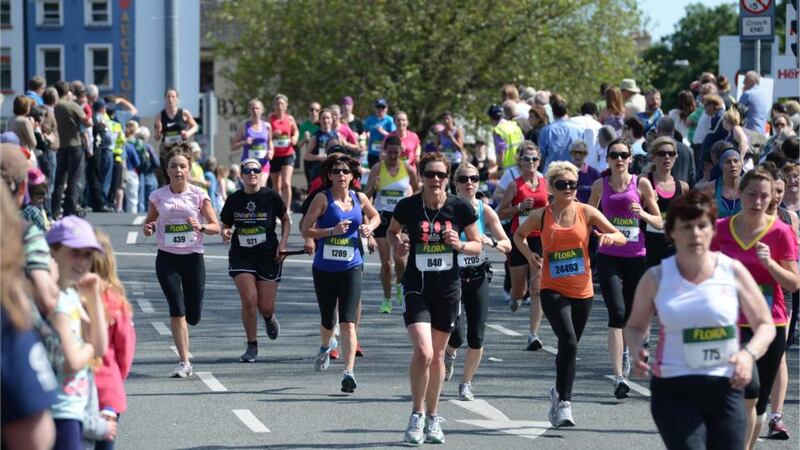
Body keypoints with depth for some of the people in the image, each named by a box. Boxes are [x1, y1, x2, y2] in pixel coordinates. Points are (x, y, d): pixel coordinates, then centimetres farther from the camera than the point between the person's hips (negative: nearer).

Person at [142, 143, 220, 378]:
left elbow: (216, 227, 0)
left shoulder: (198, 195, 0)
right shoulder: (158, 196, 3)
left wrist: (201, 227, -20)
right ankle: (184, 362, -9)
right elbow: (149, 222, 14)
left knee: (193, 316, 3)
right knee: (177, 309, -14)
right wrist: (148, 229, -9)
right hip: (167, 259, 0)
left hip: (193, 257, 0)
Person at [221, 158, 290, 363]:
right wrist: (225, 233, -12)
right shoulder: (234, 200, 0)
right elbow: (225, 225, 11)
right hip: (241, 255, 1)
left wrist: (283, 243, -3)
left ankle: (269, 319, 40)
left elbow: (286, 220, 9)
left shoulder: (271, 197, -5)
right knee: (248, 300, -14)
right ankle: (252, 346, 2)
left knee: (266, 307, 0)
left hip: (268, 256, -1)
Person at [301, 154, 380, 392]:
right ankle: (326, 347, 48)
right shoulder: (322, 199, -6)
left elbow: (375, 216, 25)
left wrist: (369, 227, 3)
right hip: (324, 269, 0)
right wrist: (332, 231, -21)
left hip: (351, 269, 0)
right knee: (327, 321, 13)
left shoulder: (359, 199, 4)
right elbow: (306, 230, -9)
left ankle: (348, 372, -16)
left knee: (348, 322, -13)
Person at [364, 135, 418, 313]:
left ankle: (399, 286, 18)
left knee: (399, 257, -13)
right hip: (382, 216, 0)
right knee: (386, 261, 0)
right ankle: (387, 300, 11)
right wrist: (372, 187, -22)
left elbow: (417, 190, 15)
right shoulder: (377, 168, -2)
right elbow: (367, 195, -2)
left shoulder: (407, 169, 0)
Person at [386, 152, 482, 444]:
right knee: (423, 352, -17)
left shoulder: (460, 208, -5)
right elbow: (391, 231, 13)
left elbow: (477, 245, 5)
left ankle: (433, 418, 28)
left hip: (448, 289, 2)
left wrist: (460, 245, -15)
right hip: (417, 288, -2)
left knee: (437, 356, 12)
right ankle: (417, 415, 1)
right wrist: (397, 244, -8)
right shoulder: (408, 206, -6)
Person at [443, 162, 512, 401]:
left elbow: (507, 245, 1)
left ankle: (466, 383, 18)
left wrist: (491, 242, -18)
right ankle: (449, 355, 26)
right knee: (456, 337, -12)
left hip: (478, 277, 2)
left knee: (477, 337, -2)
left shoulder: (485, 211, -1)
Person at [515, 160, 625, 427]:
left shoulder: (586, 212, 0)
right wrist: (529, 254, -1)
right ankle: (563, 403, -16)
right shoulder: (541, 216, -1)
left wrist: (609, 236, -23)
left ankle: (559, 393, 37)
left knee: (569, 346, 13)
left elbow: (621, 238, 0)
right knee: (568, 342, -21)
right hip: (553, 290, -2)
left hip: (582, 291, 2)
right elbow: (519, 235, 18)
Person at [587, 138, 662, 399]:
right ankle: (619, 377, -21)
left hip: (636, 257, 1)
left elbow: (659, 223, 5)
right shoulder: (601, 185, 4)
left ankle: (624, 351, 46)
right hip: (608, 257, -1)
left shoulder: (641, 184, 2)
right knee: (617, 312, -16)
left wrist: (642, 214, -13)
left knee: (632, 314, 11)